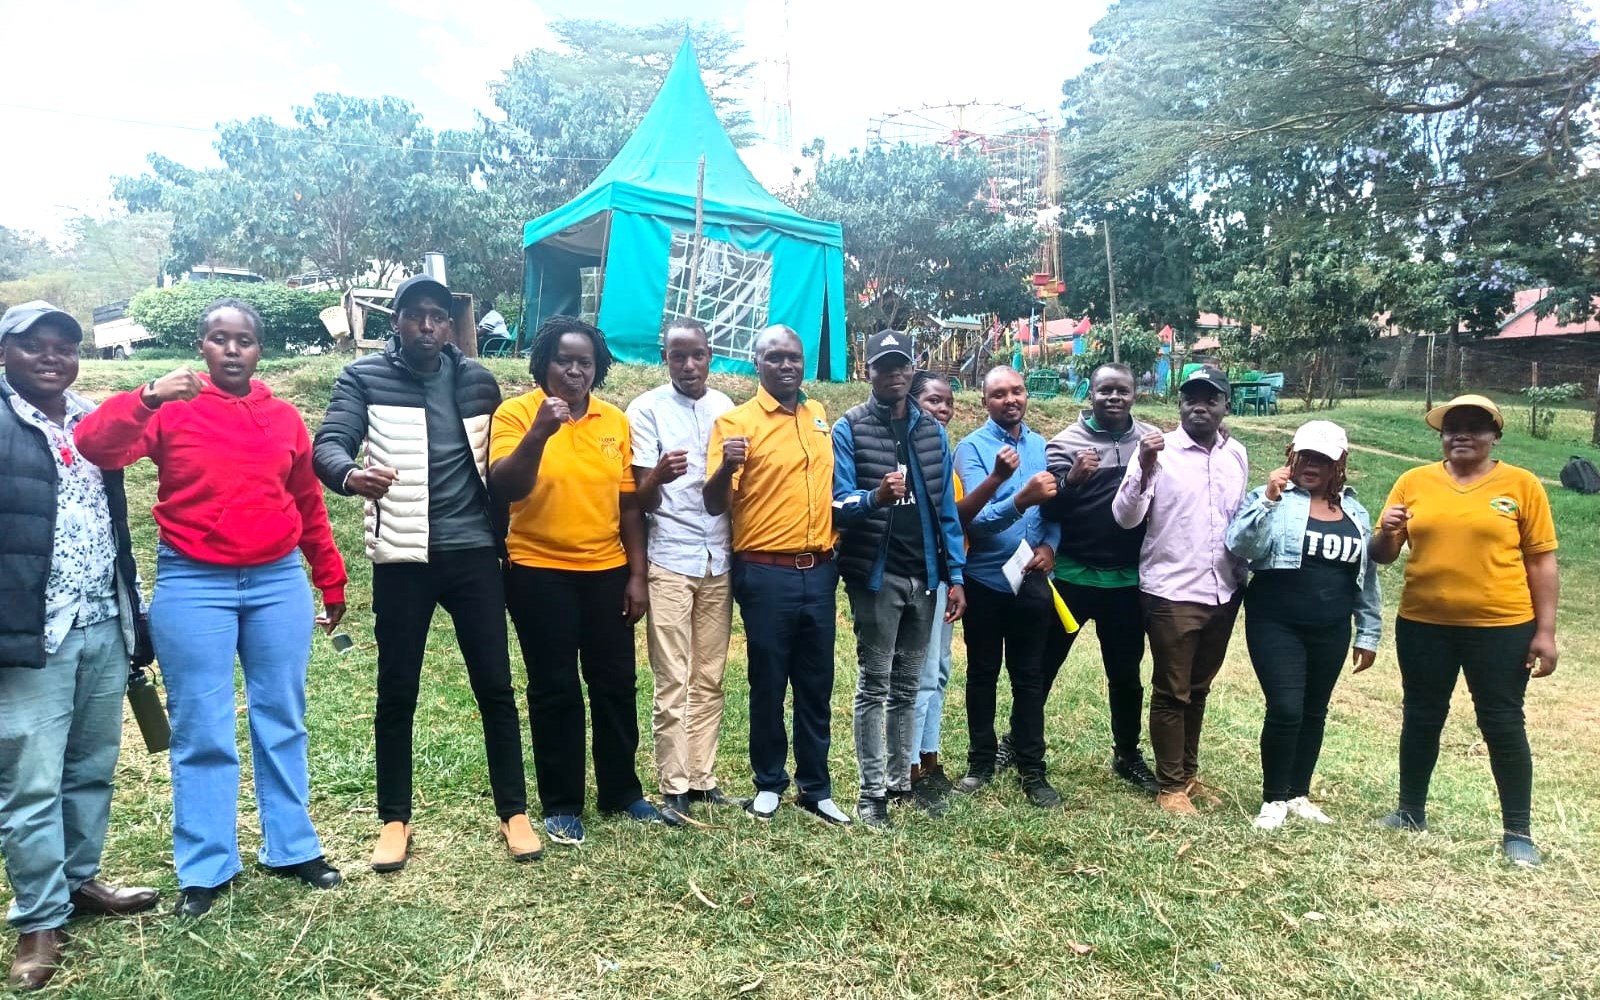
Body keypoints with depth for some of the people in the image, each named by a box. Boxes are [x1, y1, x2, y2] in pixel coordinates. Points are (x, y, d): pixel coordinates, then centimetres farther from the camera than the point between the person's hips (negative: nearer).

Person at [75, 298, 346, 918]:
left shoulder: (285, 419, 7)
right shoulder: (172, 409, -2)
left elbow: (309, 507, 14)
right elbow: (94, 447, -16)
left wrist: (331, 581, 17)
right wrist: (147, 398, -31)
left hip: (279, 582, 3)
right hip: (193, 586, -3)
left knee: (282, 722, 11)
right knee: (201, 732, 4)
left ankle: (292, 848, 24)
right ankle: (204, 868, 17)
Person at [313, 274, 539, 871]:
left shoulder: (477, 379, 8)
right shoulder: (364, 378, 0)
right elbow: (328, 444, -15)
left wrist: (504, 538, 10)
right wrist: (351, 475, -39)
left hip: (473, 552, 2)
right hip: (402, 557, -2)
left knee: (495, 686, 5)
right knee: (396, 693, 9)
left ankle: (514, 812, 18)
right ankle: (394, 819, 24)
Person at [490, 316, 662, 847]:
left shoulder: (616, 421, 5)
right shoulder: (515, 413, -5)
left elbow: (629, 503, 7)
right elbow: (503, 488, -18)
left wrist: (637, 574, 4)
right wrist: (539, 432, -32)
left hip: (607, 573, 4)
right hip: (540, 574, -3)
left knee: (615, 685, 11)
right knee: (555, 691, 5)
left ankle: (622, 792, 28)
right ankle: (561, 805, 19)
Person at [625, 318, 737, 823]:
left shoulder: (726, 408, 8)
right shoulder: (646, 408, -4)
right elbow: (640, 500, -8)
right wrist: (658, 475, -28)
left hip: (719, 559, 4)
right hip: (670, 560, -4)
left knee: (709, 678, 8)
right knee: (673, 681, -1)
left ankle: (702, 778, 16)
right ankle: (674, 787, 8)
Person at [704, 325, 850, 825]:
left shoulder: (820, 416, 11)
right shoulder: (735, 421, -7)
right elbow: (715, 505, -11)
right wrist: (726, 466, -30)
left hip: (820, 571, 5)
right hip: (766, 574, -5)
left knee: (817, 684, 12)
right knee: (768, 683, 7)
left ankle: (816, 787, 25)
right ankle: (769, 783, 25)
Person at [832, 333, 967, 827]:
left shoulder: (933, 432, 10)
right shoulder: (849, 429, -4)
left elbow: (946, 509, 9)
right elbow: (838, 505, -11)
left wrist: (955, 575, 4)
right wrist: (875, 497, -32)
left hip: (923, 576, 5)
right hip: (876, 576, -4)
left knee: (906, 687, 13)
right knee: (874, 686, 2)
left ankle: (901, 781, 24)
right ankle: (872, 791, 11)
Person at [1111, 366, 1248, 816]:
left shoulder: (1237, 455, 7)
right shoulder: (1159, 451, -9)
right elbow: (1124, 518, -16)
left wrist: (1245, 573, 15)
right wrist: (1144, 469, -30)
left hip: (1224, 593, 5)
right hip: (1171, 593, -5)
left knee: (1199, 689, 17)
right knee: (1171, 692, 4)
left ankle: (1189, 772, 32)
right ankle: (1170, 785, 17)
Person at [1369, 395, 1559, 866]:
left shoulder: (1521, 484, -2)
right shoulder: (1414, 481, 2)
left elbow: (1541, 562, -2)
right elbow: (1382, 555, 6)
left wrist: (1544, 632, -6)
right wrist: (1387, 533, -17)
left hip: (1501, 627, -2)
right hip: (1423, 625, 2)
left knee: (1503, 725, 6)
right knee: (1421, 719, 13)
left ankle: (1518, 832, 20)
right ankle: (1411, 811, 29)